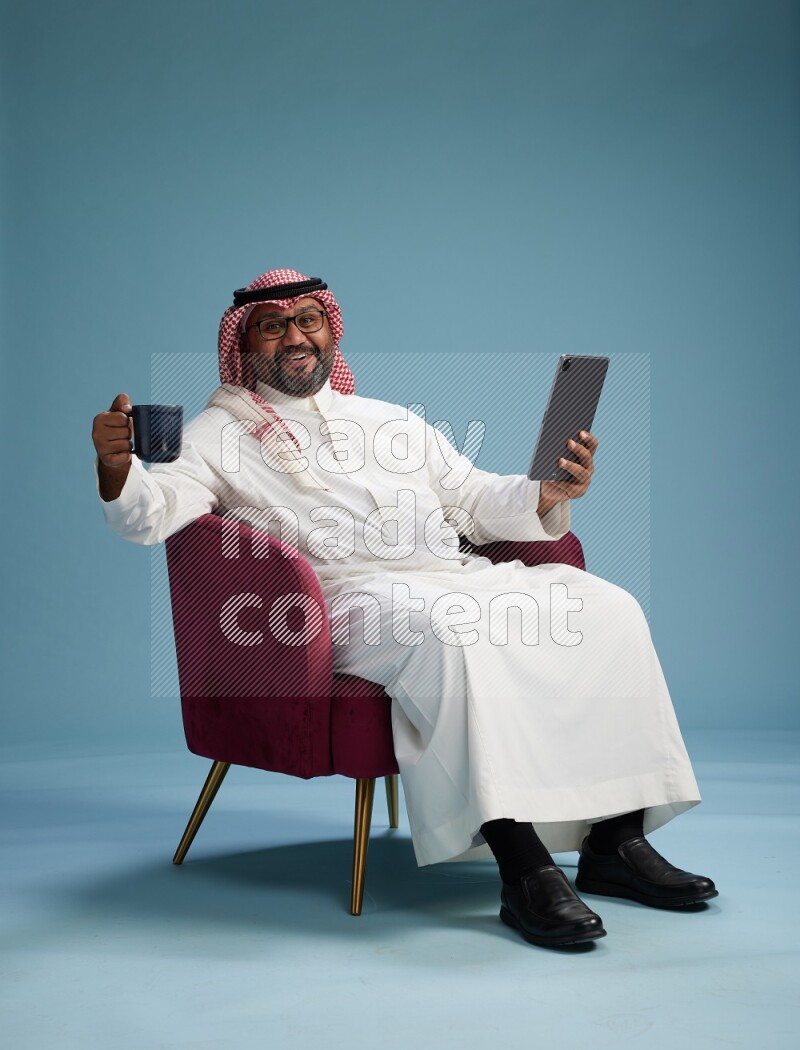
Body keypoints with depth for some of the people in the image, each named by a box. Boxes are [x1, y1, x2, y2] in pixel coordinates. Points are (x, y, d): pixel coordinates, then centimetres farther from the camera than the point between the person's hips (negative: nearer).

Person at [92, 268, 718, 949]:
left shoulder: (392, 420, 29)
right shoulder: (221, 432, 14)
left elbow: (477, 502, 25)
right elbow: (153, 513, -2)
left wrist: (552, 491, 4)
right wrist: (117, 468, -26)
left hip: (459, 578, 6)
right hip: (353, 593, -6)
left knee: (605, 608, -15)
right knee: (449, 632, -38)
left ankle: (616, 839, -15)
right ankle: (523, 867, -39)